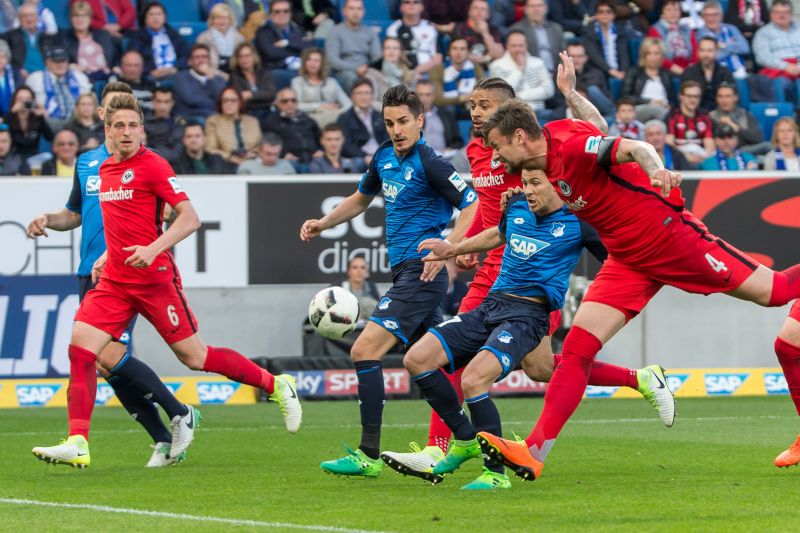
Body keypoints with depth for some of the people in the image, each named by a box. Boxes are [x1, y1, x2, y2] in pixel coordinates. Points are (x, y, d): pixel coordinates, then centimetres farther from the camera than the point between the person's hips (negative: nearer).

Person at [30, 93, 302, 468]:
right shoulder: (105, 169, 13)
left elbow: (189, 218, -15)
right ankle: (77, 444, -12)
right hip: (115, 280, 7)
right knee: (80, 347, -10)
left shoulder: (152, 165, -9)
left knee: (194, 357, -1)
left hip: (155, 279, -7)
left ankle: (277, 386, 18)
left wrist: (153, 248, -26)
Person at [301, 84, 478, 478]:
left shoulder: (429, 162, -13)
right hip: (403, 272, 9)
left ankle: (368, 455, -14)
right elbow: (361, 198, 30)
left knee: (365, 350, -15)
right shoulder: (384, 157, 12)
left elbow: (473, 206, -15)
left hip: (421, 272, -9)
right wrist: (323, 223, 15)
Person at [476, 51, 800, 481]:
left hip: (669, 236, -8)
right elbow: (598, 125, 17)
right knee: (577, 348, -7)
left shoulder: (572, 146, -23)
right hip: (628, 262, 8)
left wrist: (657, 171, -54)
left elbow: (635, 148, -35)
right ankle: (534, 452, -16)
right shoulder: (544, 167, 2)